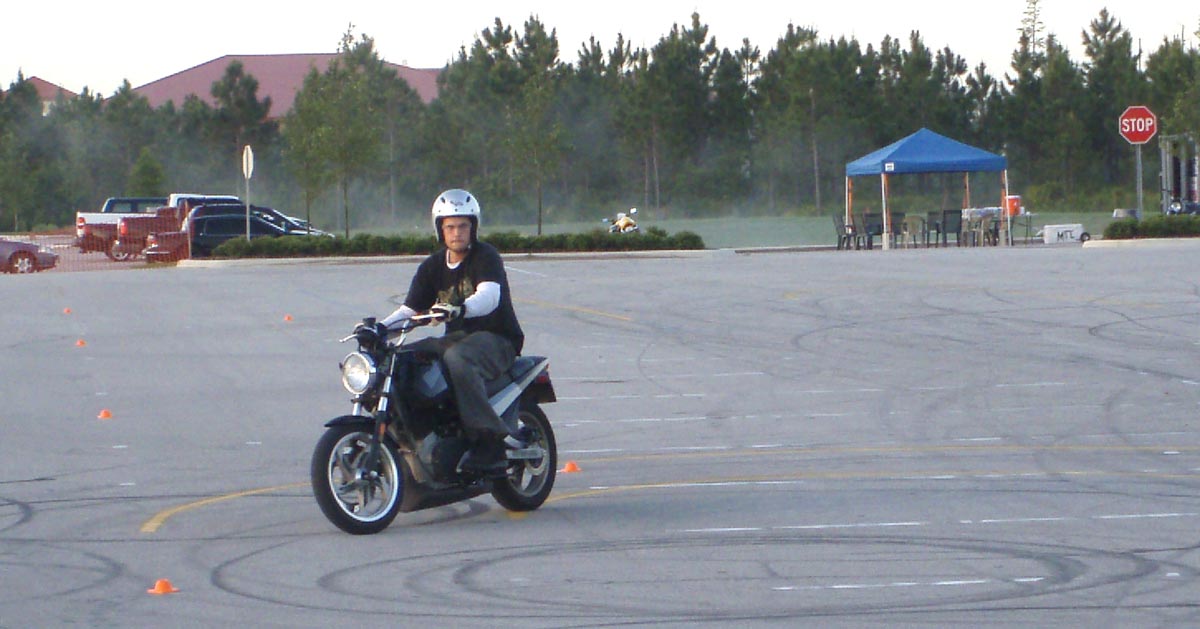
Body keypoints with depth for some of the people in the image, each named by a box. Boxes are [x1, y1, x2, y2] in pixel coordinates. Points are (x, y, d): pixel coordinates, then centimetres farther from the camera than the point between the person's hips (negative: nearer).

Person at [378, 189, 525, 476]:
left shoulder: (485, 256, -8)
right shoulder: (432, 266, 12)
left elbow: (489, 297, -26)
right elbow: (410, 309, 9)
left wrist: (459, 309, -46)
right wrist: (381, 327, -10)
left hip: (495, 338, -7)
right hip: (456, 338, 7)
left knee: (457, 359, -39)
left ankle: (490, 441, -41)